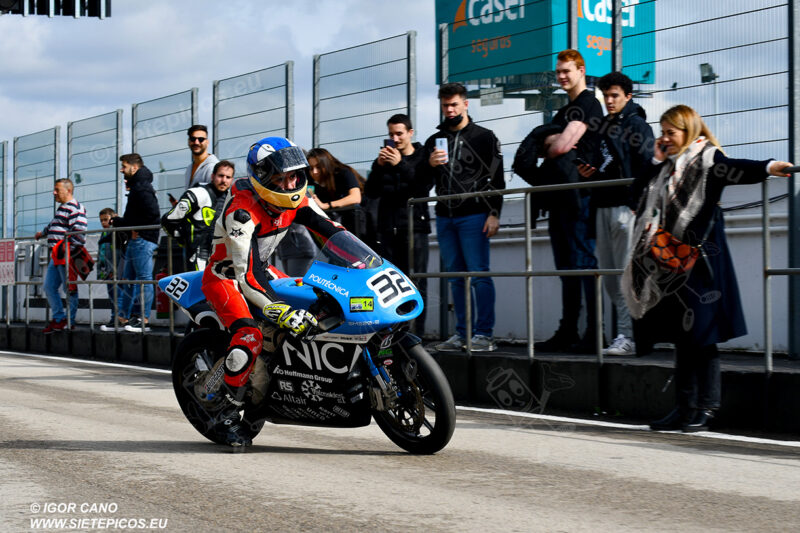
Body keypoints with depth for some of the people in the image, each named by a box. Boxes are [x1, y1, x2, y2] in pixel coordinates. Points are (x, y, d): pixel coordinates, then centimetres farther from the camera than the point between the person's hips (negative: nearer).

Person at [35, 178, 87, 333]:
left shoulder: (75, 208, -10)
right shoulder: (62, 208, 20)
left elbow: (79, 233, -20)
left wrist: (68, 252, -22)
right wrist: (43, 233, 54)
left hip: (67, 257, -10)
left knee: (70, 289, -3)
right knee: (49, 287, 10)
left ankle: (70, 321, 3)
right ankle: (58, 318, 15)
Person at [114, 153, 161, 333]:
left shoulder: (142, 188, -13)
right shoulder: (136, 187, 19)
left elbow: (153, 214, -22)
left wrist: (137, 229, -14)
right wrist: (118, 221, 14)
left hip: (142, 240, -11)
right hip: (135, 240, 11)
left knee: (144, 279, -8)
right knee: (128, 279, 13)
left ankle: (144, 319, -7)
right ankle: (125, 316, 17)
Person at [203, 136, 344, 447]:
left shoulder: (297, 201, -10)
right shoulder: (242, 211, -32)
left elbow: (333, 232, -7)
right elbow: (246, 276, -38)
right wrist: (284, 314, -46)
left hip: (260, 269, 8)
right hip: (225, 276, -8)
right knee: (249, 337, -29)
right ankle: (228, 416, -17)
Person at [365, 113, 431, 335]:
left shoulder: (422, 157, 6)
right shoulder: (384, 159, 16)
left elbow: (424, 186, -10)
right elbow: (370, 192, 8)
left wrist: (400, 165, -18)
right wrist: (379, 166, -7)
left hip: (414, 227, -3)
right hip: (387, 228, 4)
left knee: (416, 283, -6)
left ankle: (416, 332, -6)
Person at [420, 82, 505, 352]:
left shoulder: (484, 137, 6)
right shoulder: (434, 141, 18)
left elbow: (497, 178, 1)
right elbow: (421, 177, 16)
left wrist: (494, 213, -8)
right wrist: (429, 165, -7)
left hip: (474, 216, -5)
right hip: (444, 217, 5)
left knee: (479, 274, -9)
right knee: (456, 277, 6)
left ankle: (484, 334, -8)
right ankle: (462, 333, 10)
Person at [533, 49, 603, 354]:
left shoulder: (588, 104, -6)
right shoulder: (564, 111, 25)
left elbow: (562, 146, -15)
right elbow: (552, 143, 16)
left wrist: (551, 148, 6)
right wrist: (553, 143, -5)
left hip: (578, 194, -10)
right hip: (559, 195, 10)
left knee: (584, 262, -11)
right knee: (566, 267, 10)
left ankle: (593, 334, -11)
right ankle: (567, 333, 14)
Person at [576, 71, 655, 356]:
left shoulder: (637, 126, -3)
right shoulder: (604, 126, 20)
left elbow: (646, 168, -11)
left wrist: (638, 205, -18)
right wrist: (587, 171, 6)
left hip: (626, 207, -8)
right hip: (603, 206, 8)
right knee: (610, 278, 7)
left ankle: (628, 337, -8)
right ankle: (625, 332, 13)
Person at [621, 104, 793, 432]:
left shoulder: (707, 159, -5)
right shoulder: (666, 167, 17)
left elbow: (734, 169, -23)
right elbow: (641, 187, 26)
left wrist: (767, 168, -42)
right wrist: (656, 161, 16)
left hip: (698, 260, -7)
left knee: (701, 335, -7)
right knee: (681, 337, 10)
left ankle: (707, 408, -1)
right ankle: (685, 408, 15)